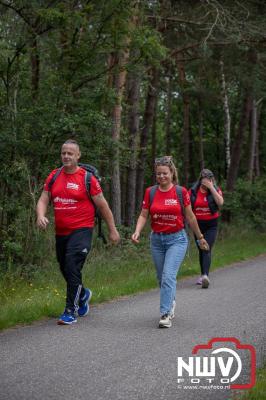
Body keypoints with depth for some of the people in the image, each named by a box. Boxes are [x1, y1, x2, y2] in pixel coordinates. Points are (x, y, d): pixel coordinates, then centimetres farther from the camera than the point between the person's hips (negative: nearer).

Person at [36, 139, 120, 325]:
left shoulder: (87, 178, -6)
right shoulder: (53, 177, 8)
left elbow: (103, 205, 0)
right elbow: (43, 200, 9)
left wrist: (112, 230, 4)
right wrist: (41, 216, -13)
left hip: (81, 231, -6)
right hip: (61, 232, 6)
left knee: (73, 269, -17)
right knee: (65, 270, 17)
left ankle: (71, 312, -9)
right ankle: (83, 294, 46)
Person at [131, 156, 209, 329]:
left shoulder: (181, 192, -5)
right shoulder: (150, 192, 1)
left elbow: (190, 216, 4)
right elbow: (143, 215, 2)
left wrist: (200, 237, 12)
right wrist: (137, 231, -16)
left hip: (177, 239, -4)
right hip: (157, 239, 4)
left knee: (169, 275, -18)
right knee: (162, 277, 14)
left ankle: (165, 314, -18)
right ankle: (171, 302, 40)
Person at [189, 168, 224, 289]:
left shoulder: (215, 190, -3)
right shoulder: (193, 191, -1)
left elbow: (220, 203, -20)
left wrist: (211, 188, -21)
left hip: (211, 225, -3)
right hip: (198, 224, 3)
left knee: (207, 250, -16)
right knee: (201, 250, 12)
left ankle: (206, 275, -28)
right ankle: (203, 275, 24)